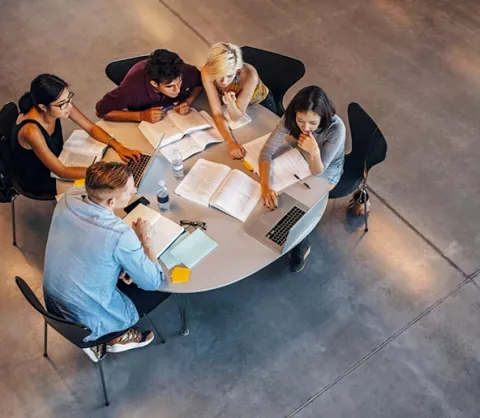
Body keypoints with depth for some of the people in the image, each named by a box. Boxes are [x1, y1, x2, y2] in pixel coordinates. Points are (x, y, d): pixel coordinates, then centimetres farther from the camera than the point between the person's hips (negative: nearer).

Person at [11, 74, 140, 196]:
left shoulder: (62, 104, -21)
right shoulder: (31, 130, -39)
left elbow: (91, 128, -7)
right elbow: (62, 172, -33)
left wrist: (118, 147, -22)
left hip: (56, 160, 6)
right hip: (39, 179, -6)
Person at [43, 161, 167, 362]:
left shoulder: (69, 197, -15)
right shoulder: (120, 235, -34)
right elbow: (153, 282, -18)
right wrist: (145, 239, -6)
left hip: (54, 305, 6)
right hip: (87, 322, -6)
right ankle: (116, 337, 19)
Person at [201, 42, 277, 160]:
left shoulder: (249, 75, -43)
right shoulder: (207, 72, -37)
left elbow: (236, 117, -33)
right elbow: (217, 113, -33)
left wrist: (230, 104, -55)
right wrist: (231, 142, -48)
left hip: (260, 103, -2)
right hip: (232, 102, 2)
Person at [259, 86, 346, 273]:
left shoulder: (336, 128, -37)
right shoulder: (290, 118, -28)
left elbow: (317, 172, -31)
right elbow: (267, 151, -29)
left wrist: (314, 152, -54)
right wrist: (265, 186, -45)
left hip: (326, 172, -4)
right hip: (302, 161, 4)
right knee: (280, 197, -12)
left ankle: (301, 245, 11)